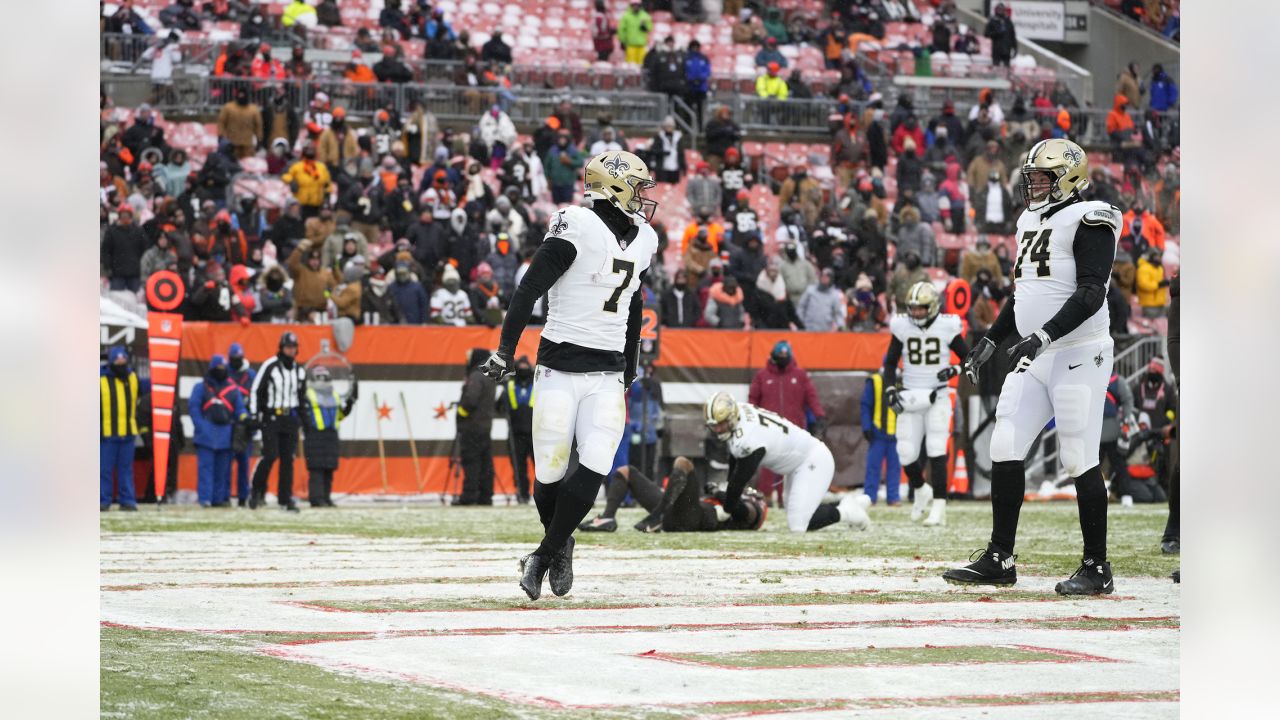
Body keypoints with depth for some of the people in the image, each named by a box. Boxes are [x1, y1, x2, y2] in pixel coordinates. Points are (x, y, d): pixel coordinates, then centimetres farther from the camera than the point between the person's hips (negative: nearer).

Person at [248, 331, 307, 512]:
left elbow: (302, 396, 23)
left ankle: (286, 498, 6)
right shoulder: (270, 366, -4)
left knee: (288, 459, 3)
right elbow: (255, 390, -3)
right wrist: (254, 415, -8)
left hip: (290, 419, 5)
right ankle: (258, 491, 2)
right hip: (271, 417, -5)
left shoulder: (299, 371, 12)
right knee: (270, 456, -15)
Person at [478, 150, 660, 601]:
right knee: (551, 471, -1)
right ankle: (559, 544, 28)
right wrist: (505, 350, -15)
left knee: (594, 469, -12)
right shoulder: (578, 227, -12)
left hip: (606, 376, 5)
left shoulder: (642, 241, 11)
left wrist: (631, 369, 28)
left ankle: (544, 556, 1)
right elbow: (530, 288, -12)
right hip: (560, 368, -5)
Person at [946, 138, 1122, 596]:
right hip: (1034, 358, 8)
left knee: (1080, 461, -7)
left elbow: (1091, 293, -20)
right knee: (1005, 451, 2)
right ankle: (999, 559, 9)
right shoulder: (1032, 222, 16)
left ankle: (1097, 569, 1)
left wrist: (1043, 336, -28)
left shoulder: (1088, 222, -11)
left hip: (1078, 356, -8)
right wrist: (990, 341, 22)